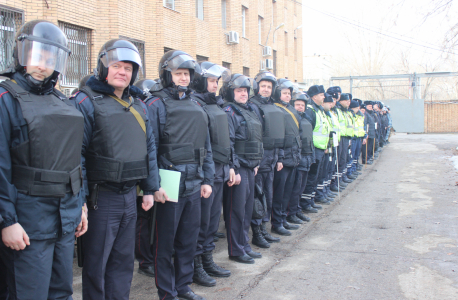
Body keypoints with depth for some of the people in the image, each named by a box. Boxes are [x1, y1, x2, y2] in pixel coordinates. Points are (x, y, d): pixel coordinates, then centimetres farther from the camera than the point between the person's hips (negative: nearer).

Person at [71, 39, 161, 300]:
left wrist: (150, 188, 13)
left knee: (124, 260, 15)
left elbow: (150, 148, 16)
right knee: (96, 263, 5)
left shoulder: (138, 105, 12)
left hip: (130, 195, 6)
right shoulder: (86, 101, -8)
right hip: (101, 197, -6)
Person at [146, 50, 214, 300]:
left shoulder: (196, 108, 16)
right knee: (165, 241, 5)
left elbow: (206, 148, 17)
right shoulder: (156, 104, -5)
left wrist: (207, 180, 10)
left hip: (194, 185, 6)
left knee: (189, 238, 14)